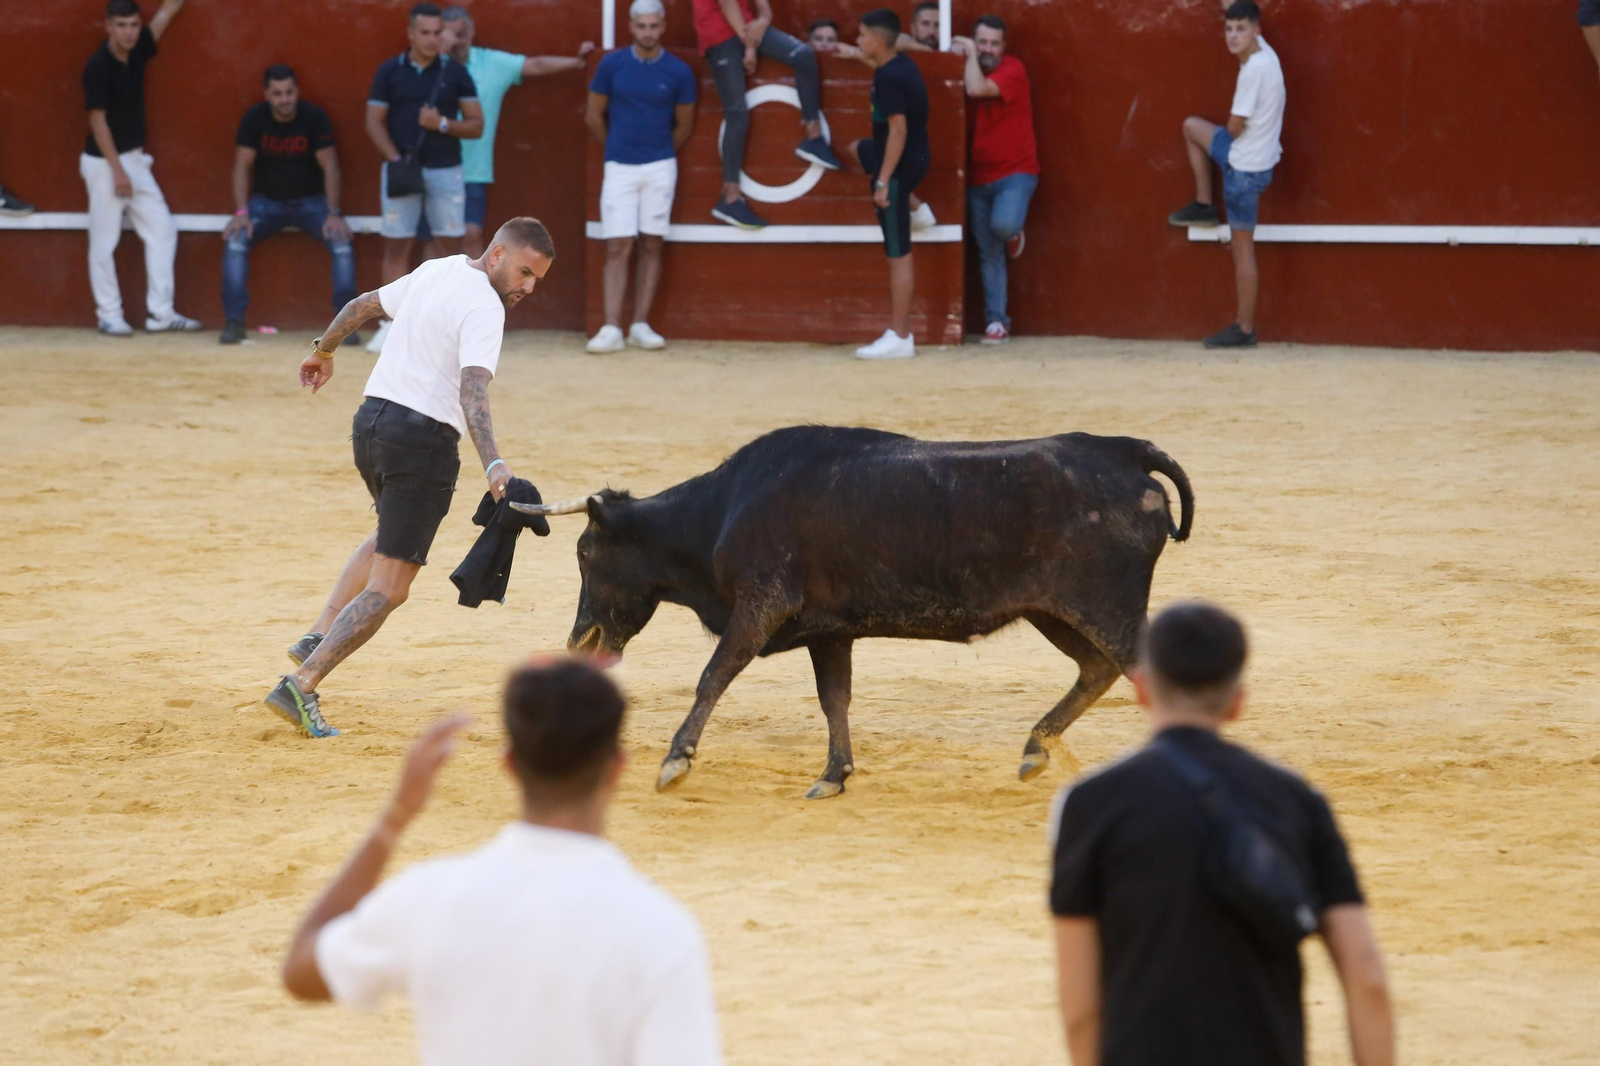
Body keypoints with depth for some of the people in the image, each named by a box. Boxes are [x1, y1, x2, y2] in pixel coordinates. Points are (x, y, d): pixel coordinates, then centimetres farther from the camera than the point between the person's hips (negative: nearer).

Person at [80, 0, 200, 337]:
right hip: (103, 161, -8)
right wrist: (117, 170, -20)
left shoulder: (137, 51, 2)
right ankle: (109, 317, 8)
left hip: (135, 159, 8)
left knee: (162, 230, 5)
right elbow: (97, 120, -17)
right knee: (104, 240, 0)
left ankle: (160, 313, 9)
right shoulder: (98, 66, -17)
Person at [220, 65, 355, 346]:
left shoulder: (314, 118, -14)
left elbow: (330, 167, -12)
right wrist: (241, 212, -21)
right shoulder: (254, 120, -11)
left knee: (342, 243, -24)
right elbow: (242, 167, -10)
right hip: (267, 201, 1)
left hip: (310, 200, -1)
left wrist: (333, 214, -20)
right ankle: (234, 322, -18)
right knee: (236, 240, -24)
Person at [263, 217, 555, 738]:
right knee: (388, 588, -6)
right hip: (422, 437, -9)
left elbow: (363, 304, 26)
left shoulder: (435, 270, 12)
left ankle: (318, 637, 21)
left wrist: (324, 349, 43)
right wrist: (492, 464, -39)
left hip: (371, 419, 9)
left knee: (391, 536, 34)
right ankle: (300, 687, -18)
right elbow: (472, 388, -28)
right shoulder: (484, 306, -14)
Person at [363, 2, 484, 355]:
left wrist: (443, 124, -14)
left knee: (451, 247, -2)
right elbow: (375, 122, 2)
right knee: (396, 246, 1)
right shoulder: (389, 72, 4)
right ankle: (390, 325, 4)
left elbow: (476, 125, 3)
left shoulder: (455, 73, 4)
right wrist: (395, 160, -11)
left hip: (445, 171, 0)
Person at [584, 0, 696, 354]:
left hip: (659, 166, 1)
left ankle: (640, 325, 8)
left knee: (651, 246, 3)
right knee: (618, 248, -6)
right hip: (620, 166, -1)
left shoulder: (678, 72, -2)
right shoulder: (612, 65, -3)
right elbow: (595, 116, 9)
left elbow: (684, 125, 10)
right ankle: (612, 329, -9)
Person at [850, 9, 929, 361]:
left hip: (900, 164, -10)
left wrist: (883, 182, -24)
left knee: (898, 254, -6)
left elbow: (898, 130, -26)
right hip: (914, 158, 10)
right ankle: (909, 205, 29)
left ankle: (899, 338, -4)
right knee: (856, 149, 36)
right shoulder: (902, 66, 7)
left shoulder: (888, 78, -22)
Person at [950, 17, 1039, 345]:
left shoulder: (1013, 70, -12)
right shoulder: (972, 71, 9)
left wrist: (969, 54, -14)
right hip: (979, 177, 6)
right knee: (989, 255, 4)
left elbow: (977, 89, -27)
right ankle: (997, 323, 8)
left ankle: (1013, 235, 6)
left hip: (1015, 172, -6)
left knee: (1003, 225, -32)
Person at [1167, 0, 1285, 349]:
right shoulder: (1263, 51, -2)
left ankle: (1244, 330, 6)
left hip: (1246, 168, -9)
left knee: (1242, 247, -1)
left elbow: (1235, 127, -22)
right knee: (1192, 126, 27)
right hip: (1248, 152, 9)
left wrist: (1228, 127, 1)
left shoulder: (1254, 70, -28)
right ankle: (1204, 206, 32)